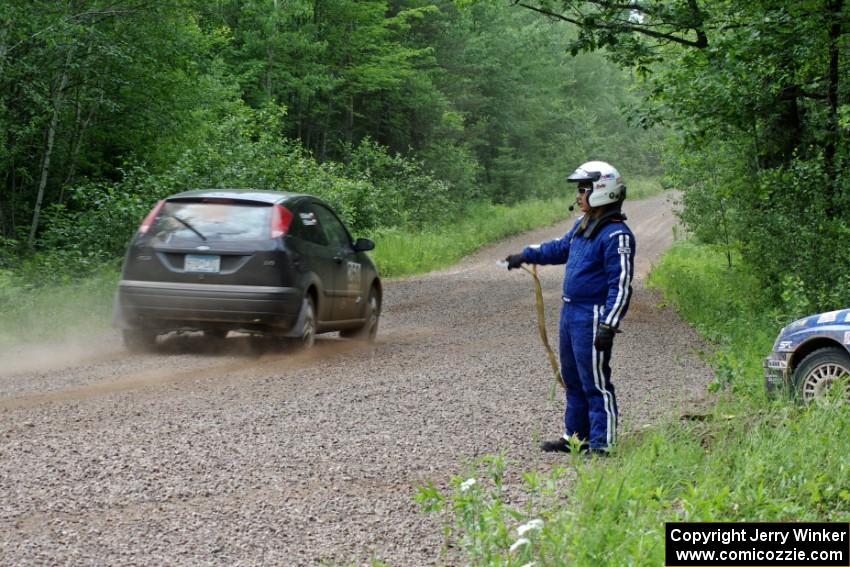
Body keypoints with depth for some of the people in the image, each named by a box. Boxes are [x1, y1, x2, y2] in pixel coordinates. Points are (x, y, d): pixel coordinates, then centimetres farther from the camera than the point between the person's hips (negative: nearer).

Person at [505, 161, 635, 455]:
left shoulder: (616, 235, -19)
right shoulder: (582, 225, 10)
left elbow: (621, 285, -21)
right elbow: (560, 247, 31)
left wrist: (608, 326, -25)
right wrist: (526, 255, 34)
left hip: (592, 317, -10)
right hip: (570, 311, 10)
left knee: (595, 383, -4)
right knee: (573, 379, 18)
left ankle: (601, 445, 2)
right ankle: (575, 437, 30)